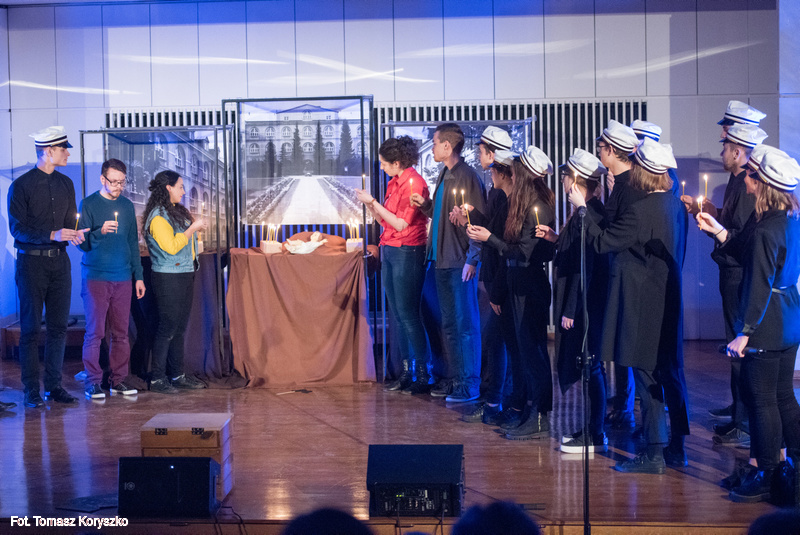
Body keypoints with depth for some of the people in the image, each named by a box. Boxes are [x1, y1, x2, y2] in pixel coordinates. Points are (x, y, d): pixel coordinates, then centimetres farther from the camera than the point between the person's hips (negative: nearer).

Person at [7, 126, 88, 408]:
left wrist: (74, 233, -6)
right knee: (30, 327, -1)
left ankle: (54, 385, 15)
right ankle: (31, 390, 5)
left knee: (59, 326, 6)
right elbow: (17, 228, -10)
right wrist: (53, 235, -21)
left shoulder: (65, 184, 13)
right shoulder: (20, 186, -6)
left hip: (59, 260, 5)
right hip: (31, 261, -5)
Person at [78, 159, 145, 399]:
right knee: (94, 332, -3)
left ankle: (118, 380, 12)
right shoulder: (89, 204, -1)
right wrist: (100, 231, -24)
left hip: (123, 278, 4)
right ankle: (93, 382, 3)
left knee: (121, 333, 5)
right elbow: (83, 244, -5)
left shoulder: (127, 206, 13)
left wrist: (138, 276, 14)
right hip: (95, 277, -4)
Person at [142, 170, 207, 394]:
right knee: (167, 328, -6)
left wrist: (195, 227, 12)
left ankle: (177, 375, 19)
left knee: (180, 327, 12)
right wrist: (192, 228, -14)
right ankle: (157, 379, 1)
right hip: (167, 277, -9)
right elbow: (171, 246, -21)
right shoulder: (158, 216, -13)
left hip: (185, 275, 9)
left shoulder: (177, 211, 16)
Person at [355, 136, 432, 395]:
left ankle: (423, 376, -2)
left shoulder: (414, 183, -12)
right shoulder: (394, 183, 14)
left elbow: (401, 224, -16)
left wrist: (374, 202, -11)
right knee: (398, 315, 8)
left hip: (407, 253, -9)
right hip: (389, 251, 9)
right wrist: (370, 204, 1)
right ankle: (406, 372, 14)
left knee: (408, 314, -8)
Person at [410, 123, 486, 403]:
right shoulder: (445, 175, 15)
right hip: (442, 259, 9)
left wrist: (472, 260, -20)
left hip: (460, 262, -9)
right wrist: (426, 205, 8)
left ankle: (470, 384, 2)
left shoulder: (467, 177, -12)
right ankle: (455, 378, 23)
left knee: (465, 323, -4)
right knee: (449, 323, 14)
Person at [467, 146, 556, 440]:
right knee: (526, 348, 13)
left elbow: (523, 253, -18)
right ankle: (531, 413, 20)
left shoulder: (536, 209, -16)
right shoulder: (526, 205, 11)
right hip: (521, 284, 10)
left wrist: (489, 237, -15)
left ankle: (539, 419, 1)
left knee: (532, 348, -5)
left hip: (530, 286, -10)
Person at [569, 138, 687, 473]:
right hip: (667, 302, 9)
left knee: (646, 376, -3)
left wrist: (582, 207, -6)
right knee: (667, 373, 17)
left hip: (643, 305, -9)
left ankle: (654, 453, 3)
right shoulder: (676, 205, 6)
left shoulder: (641, 210, -21)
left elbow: (602, 242, -16)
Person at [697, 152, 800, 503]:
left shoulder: (766, 230, -22)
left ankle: (766, 475, 11)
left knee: (760, 399, 1)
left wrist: (744, 333, -19)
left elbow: (759, 286, -22)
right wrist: (719, 231, 9)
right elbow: (746, 252, 16)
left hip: (766, 328, -10)